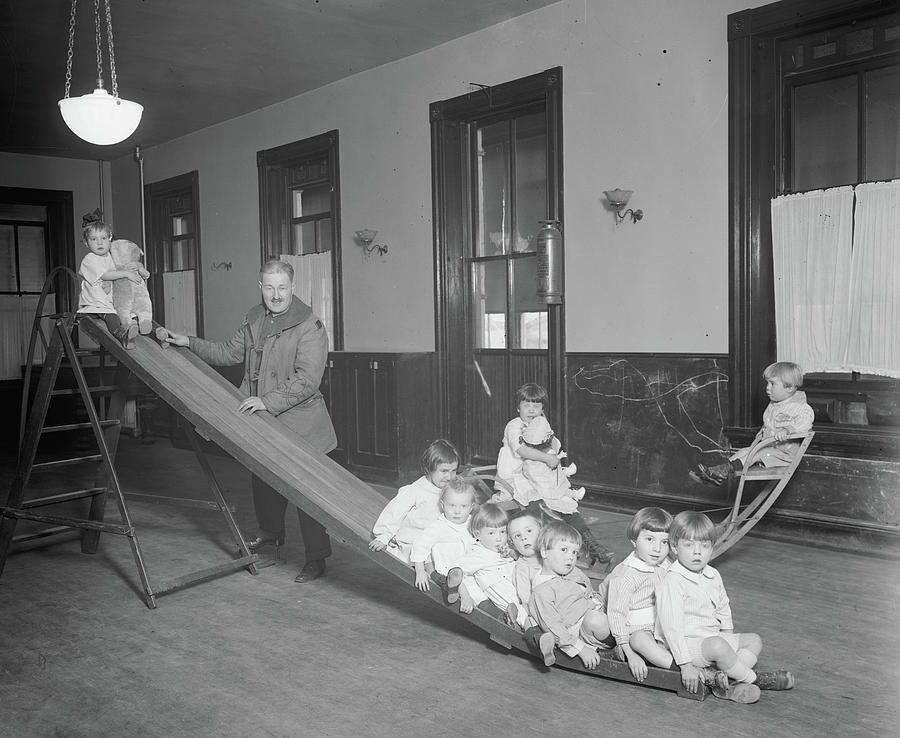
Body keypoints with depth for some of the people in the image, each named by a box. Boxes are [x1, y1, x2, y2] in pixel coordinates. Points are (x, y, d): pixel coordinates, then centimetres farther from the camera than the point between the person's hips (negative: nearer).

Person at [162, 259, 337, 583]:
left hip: (298, 425, -7)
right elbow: (228, 353, 22)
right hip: (261, 422, 7)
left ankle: (316, 558, 8)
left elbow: (307, 380, -22)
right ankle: (270, 531, 48)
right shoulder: (253, 320, 9)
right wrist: (190, 343, 17)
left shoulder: (309, 326, -15)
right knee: (263, 481, 22)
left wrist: (269, 401, -26)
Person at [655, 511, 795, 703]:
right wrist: (685, 664, -25)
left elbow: (723, 610, 22)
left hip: (713, 637, 9)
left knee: (753, 640, 7)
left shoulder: (713, 576, 7)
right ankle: (755, 678, -9)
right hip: (686, 643, -9)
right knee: (717, 645, -34)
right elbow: (671, 627, -23)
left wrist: (729, 636, 13)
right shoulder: (672, 583, -20)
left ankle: (727, 684, -17)